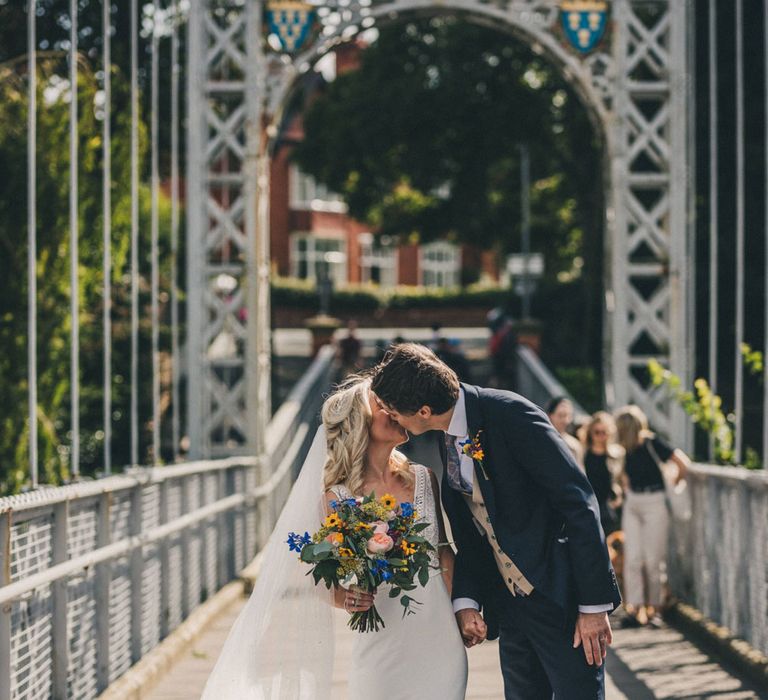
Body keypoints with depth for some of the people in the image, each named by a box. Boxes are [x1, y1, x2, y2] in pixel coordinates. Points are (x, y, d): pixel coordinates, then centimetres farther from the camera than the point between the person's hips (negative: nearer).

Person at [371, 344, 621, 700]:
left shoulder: (511, 414, -18)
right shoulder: (442, 446, 6)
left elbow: (578, 503, -18)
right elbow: (468, 534, 11)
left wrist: (594, 604, -19)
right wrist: (465, 600, -6)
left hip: (562, 600, -7)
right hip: (510, 609, 7)